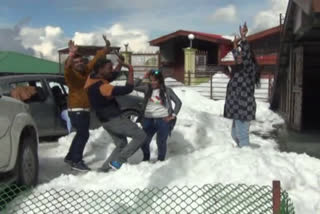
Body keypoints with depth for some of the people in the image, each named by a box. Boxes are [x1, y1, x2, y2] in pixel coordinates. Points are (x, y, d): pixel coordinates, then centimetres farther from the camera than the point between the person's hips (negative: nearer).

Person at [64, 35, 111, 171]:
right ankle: (76, 161, -3)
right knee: (83, 134, -12)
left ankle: (70, 157, 30)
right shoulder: (71, 74, -13)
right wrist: (71, 54, -53)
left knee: (81, 134, 16)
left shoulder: (87, 70, 6)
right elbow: (67, 67, -36)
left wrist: (107, 47, 2)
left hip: (85, 109, 8)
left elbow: (97, 58, 12)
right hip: (76, 110, -8)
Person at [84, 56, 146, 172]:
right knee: (140, 135, -3)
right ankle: (117, 162, -4)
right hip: (114, 119, -10)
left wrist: (121, 65, 6)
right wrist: (130, 71, -21)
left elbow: (113, 76, 19)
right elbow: (128, 89, -31)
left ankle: (103, 169, 17)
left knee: (121, 145, 20)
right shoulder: (102, 87, -27)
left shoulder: (93, 78, 2)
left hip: (107, 120, 10)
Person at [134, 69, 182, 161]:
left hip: (163, 120, -2)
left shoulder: (167, 90, 1)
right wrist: (143, 78, -5)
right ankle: (146, 158, 26)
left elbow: (178, 102, 6)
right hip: (148, 120, 2)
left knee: (161, 142, -3)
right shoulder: (147, 88, 5)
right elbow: (134, 87, -3)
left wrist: (173, 115, 0)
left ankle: (161, 160, 21)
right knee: (144, 142, -2)